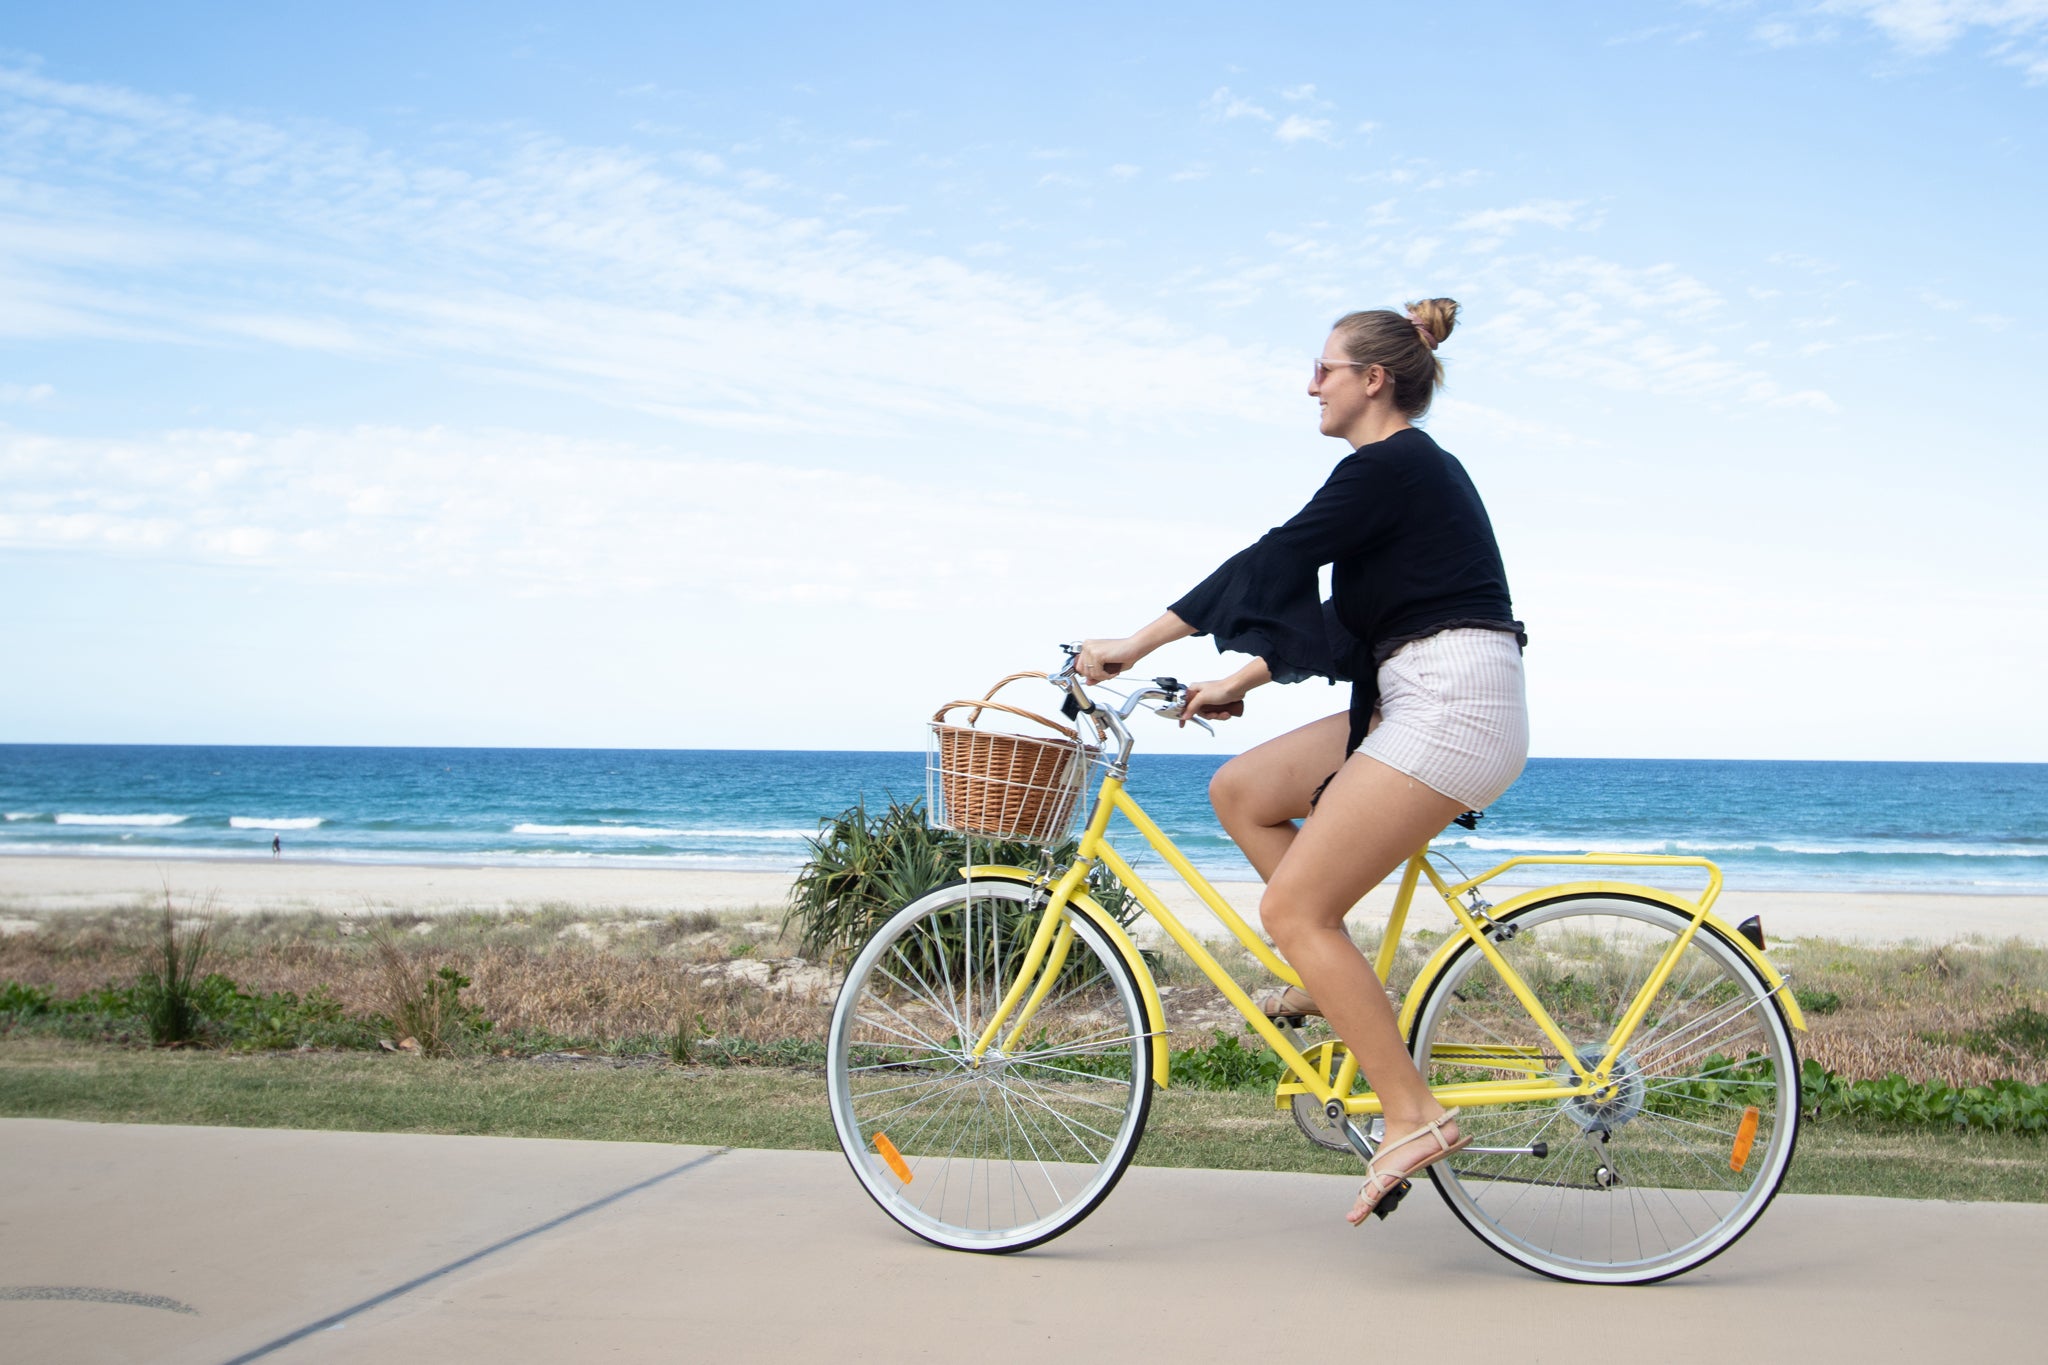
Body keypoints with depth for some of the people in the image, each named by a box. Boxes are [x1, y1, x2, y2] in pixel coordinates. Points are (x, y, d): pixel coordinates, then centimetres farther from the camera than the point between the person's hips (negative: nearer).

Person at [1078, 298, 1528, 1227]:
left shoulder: (1391, 465, -10)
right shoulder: (1408, 467, 20)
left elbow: (1272, 564, -14)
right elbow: (1339, 615, 23)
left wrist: (1135, 646, -10)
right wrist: (1236, 684, 21)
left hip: (1453, 707, -10)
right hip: (1422, 702, 10)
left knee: (1293, 910, -11)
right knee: (1240, 790, 9)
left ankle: (1414, 1116, -9)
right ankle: (1339, 981, 11)